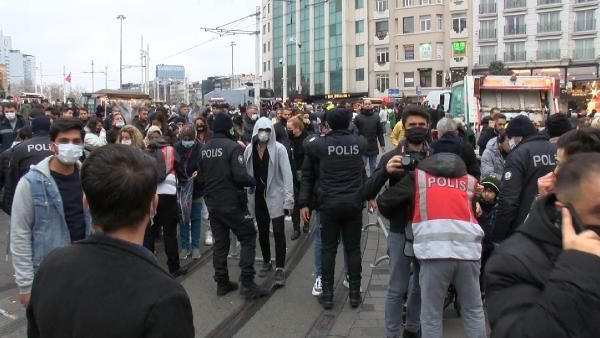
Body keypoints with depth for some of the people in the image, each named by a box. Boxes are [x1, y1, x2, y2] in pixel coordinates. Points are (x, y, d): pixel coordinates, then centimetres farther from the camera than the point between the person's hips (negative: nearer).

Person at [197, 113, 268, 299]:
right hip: (232, 203, -6)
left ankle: (222, 283, 19)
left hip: (212, 204, 6)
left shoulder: (204, 149, 5)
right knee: (248, 238, 4)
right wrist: (254, 181, -4)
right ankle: (247, 283, -1)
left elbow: (200, 177, 10)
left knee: (220, 242, 14)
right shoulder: (232, 146, -15)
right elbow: (240, 175, -21)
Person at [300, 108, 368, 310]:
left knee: (329, 249, 8)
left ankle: (327, 295, 14)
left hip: (329, 204, -1)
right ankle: (354, 294, 17)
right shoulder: (360, 143, 0)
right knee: (353, 249, 10)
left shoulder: (319, 144, -3)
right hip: (353, 203, 1)